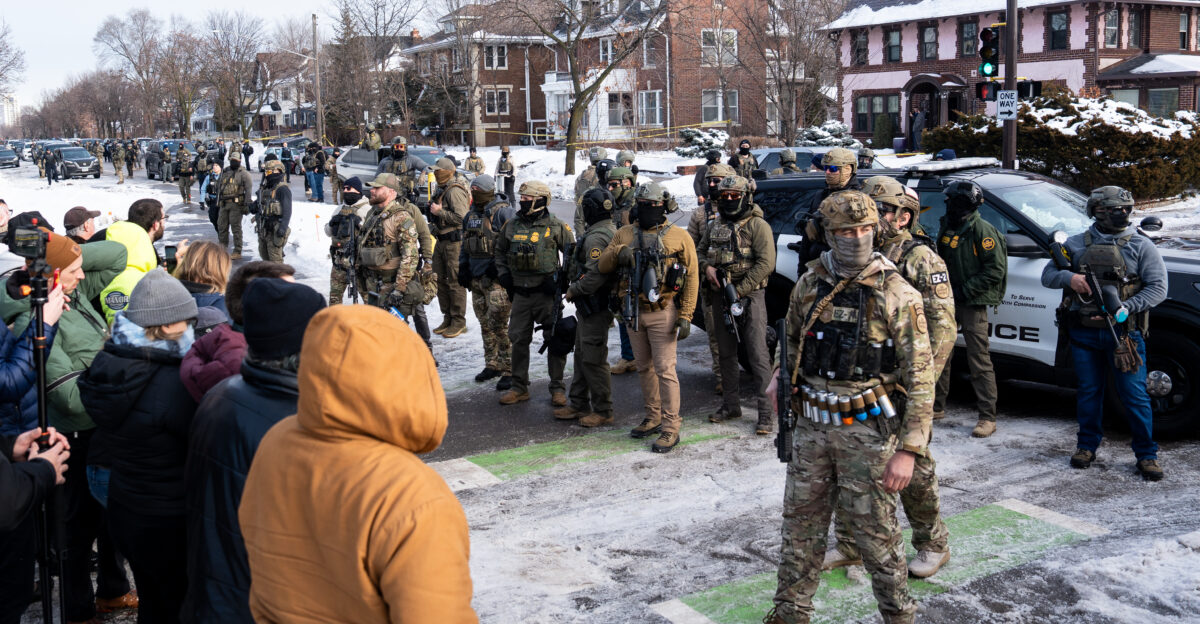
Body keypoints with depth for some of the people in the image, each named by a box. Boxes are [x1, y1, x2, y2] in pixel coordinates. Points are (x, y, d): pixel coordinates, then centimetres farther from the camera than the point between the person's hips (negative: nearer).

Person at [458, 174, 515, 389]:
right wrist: (463, 268, 16)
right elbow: (465, 247, 25)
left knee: (499, 324, -10)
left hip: (497, 279, -8)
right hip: (476, 279, 8)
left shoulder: (503, 212, -10)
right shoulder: (471, 216, 16)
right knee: (485, 324, 13)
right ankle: (493, 365, 24)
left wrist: (500, 266, -19)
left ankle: (510, 370, -4)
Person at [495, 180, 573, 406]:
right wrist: (503, 273, 8)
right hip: (520, 293, 4)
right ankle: (520, 387, 19)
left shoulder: (556, 227, -5)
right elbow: (500, 251, 22)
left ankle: (557, 388, 13)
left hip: (546, 293, -4)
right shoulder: (512, 226, 7)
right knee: (518, 340, 8)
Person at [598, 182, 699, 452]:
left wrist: (685, 316, -10)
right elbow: (603, 266, 6)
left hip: (662, 313, -5)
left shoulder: (679, 237, -3)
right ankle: (653, 418, 27)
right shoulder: (625, 234, 9)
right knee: (644, 368, 14)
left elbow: (691, 277, -4)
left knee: (665, 369, -6)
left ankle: (670, 427, -1)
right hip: (633, 311, 5)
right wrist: (618, 253, -16)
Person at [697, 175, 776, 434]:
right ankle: (732, 405, 24)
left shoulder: (757, 226, -7)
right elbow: (700, 251, 23)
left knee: (757, 355, -6)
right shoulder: (715, 226, 13)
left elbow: (766, 263, -14)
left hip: (749, 295, -7)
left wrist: (739, 291, -17)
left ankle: (765, 412, -3)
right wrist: (707, 267, -1)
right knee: (726, 353, 13)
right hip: (720, 296, 7)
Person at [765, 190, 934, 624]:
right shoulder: (809, 286, 4)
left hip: (867, 430, -4)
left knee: (876, 533, 5)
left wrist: (908, 450, -15)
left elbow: (919, 378, -11)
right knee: (800, 527, 13)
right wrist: (782, 376, 4)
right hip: (812, 426, 5)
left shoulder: (898, 296, -10)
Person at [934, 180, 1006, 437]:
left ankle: (987, 418, -1)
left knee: (979, 360, -6)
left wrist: (966, 290, -16)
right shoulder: (947, 228, 11)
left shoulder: (982, 230, -11)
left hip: (973, 304, -7)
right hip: (948, 300, 7)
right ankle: (936, 406, 25)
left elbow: (996, 269, -15)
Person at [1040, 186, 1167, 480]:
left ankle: (1146, 454, 10)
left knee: (1134, 394, -2)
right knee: (1088, 392, 11)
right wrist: (1068, 277, -12)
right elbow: (1047, 276, 11)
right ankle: (1087, 446, 26)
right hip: (1084, 332, 2)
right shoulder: (1077, 244, 9)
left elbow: (1158, 287, -4)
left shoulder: (1140, 245, 2)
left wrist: (1125, 308, -17)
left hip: (1123, 332, -2)